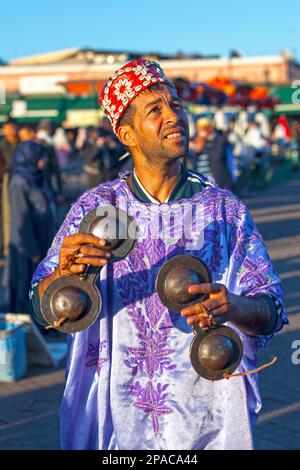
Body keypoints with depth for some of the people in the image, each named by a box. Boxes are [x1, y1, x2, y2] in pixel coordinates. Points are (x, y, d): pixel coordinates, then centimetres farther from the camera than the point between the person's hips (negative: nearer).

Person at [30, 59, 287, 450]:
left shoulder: (225, 209, -4)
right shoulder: (95, 207, -3)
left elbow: (273, 311, -8)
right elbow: (43, 308, -9)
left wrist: (232, 307, -30)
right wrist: (64, 273, -32)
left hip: (206, 416, 0)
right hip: (115, 417, 0)